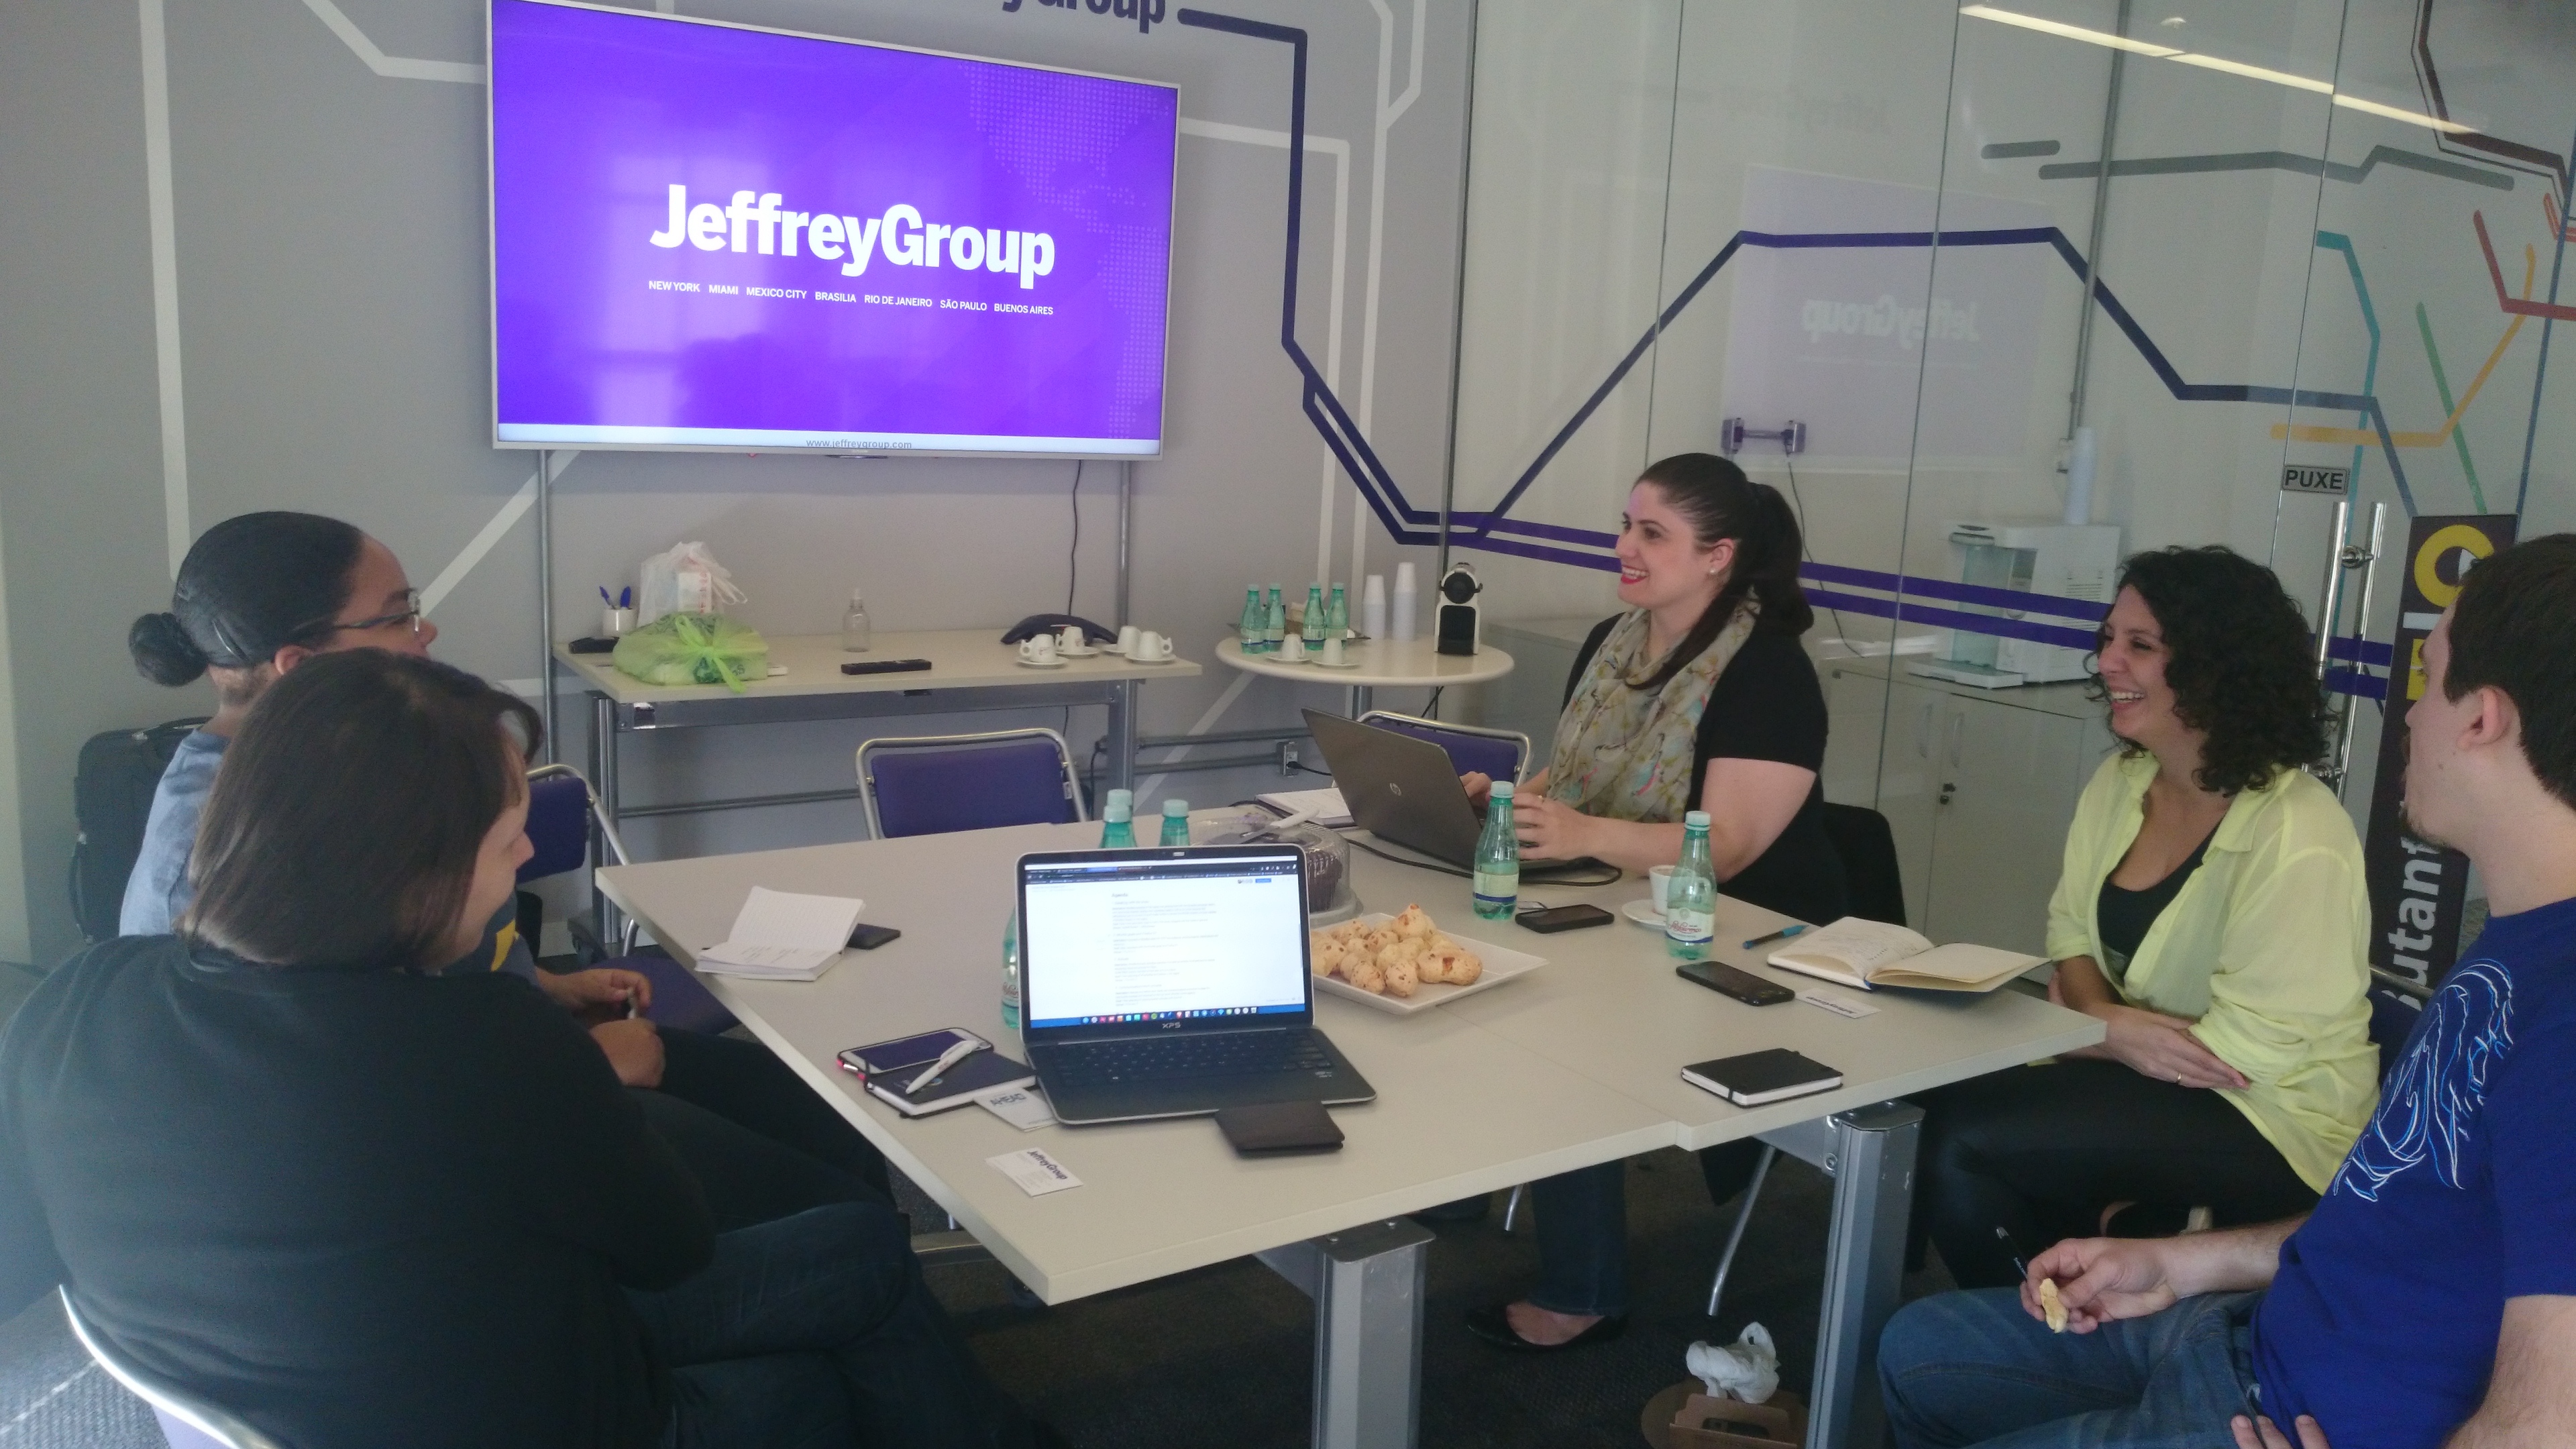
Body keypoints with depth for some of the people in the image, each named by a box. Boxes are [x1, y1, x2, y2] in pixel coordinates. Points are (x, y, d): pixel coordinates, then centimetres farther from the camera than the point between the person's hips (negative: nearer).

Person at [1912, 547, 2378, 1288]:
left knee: (1964, 1141, -24)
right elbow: (2072, 929, 8)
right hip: (2137, 1072, 7)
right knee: (1937, 1098, -15)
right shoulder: (2119, 782, 3)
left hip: (2271, 1121, -7)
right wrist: (2103, 1014, -14)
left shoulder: (2297, 837, -22)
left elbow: (2251, 1047, -22)